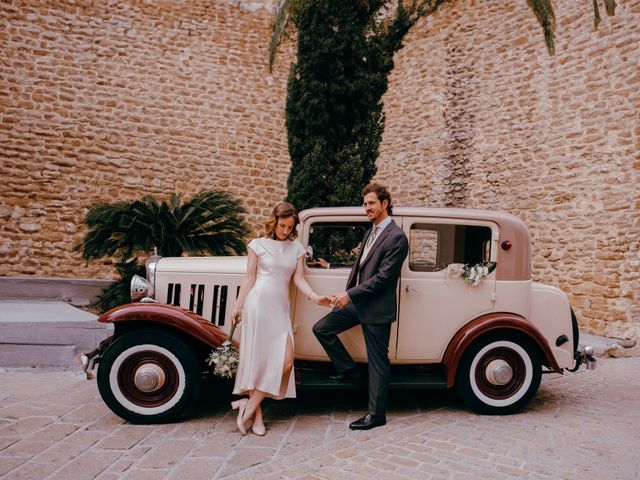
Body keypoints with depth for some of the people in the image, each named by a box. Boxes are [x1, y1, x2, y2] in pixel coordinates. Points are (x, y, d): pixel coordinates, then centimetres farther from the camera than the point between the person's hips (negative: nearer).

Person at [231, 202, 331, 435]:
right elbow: (249, 278, 4)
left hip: (281, 309, 4)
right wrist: (238, 307, 2)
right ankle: (256, 414, 11)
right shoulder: (258, 244, 3)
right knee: (257, 359, -1)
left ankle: (249, 405, 5)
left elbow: (299, 279, 6)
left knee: (285, 362, -6)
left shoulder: (296, 247, 12)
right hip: (258, 304, -3)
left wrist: (314, 297, -10)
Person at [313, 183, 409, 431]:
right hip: (357, 302, 9)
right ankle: (350, 371, 18)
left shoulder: (396, 237, -16)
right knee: (321, 328, 4)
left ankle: (376, 414, 17)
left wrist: (349, 294, -19)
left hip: (377, 308, -8)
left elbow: (383, 277, -21)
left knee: (378, 362, 3)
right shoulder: (370, 232, 13)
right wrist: (347, 294, 8)